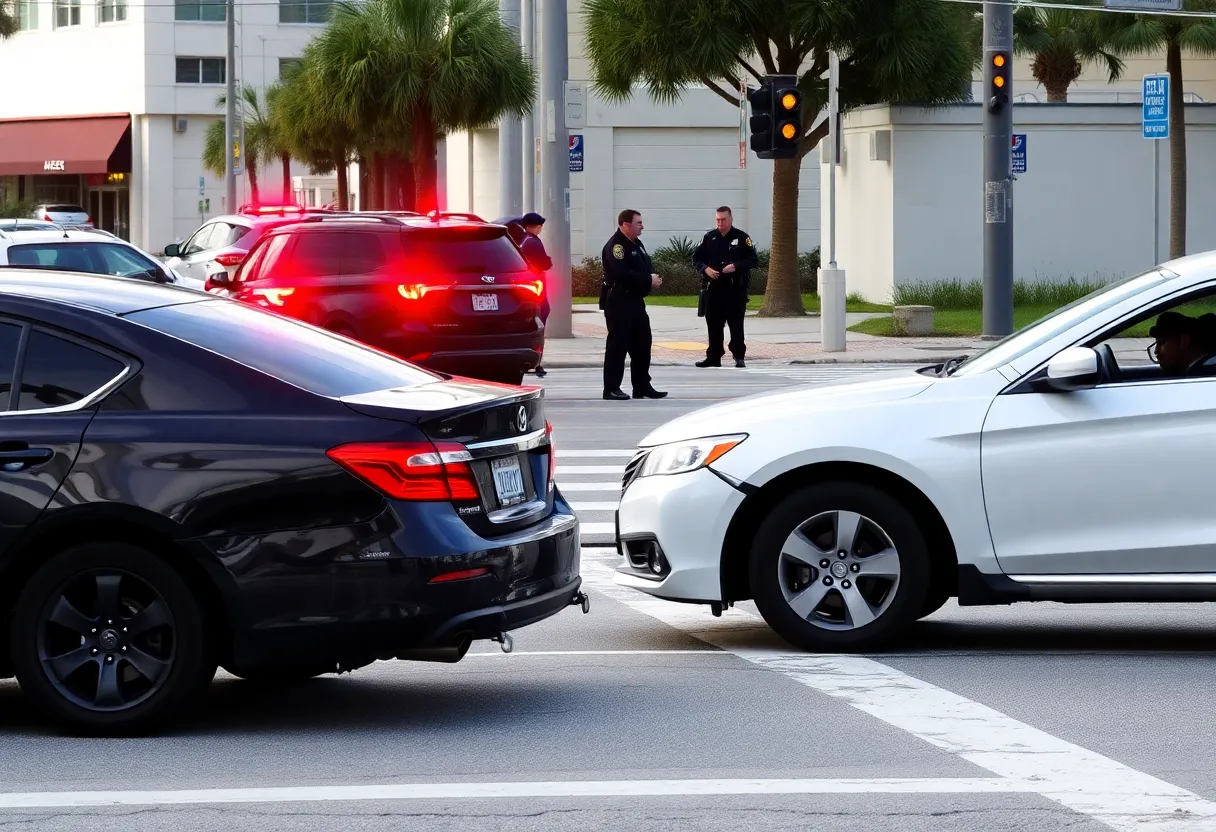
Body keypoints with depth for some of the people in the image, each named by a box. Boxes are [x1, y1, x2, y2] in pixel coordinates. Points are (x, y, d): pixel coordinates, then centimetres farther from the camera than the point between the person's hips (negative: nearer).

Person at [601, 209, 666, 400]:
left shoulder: (636, 244, 16)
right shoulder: (615, 246, -15)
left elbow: (646, 267, 20)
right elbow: (622, 274, -26)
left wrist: (653, 279, -3)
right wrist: (649, 280, -18)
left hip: (635, 301, 10)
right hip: (618, 303, -10)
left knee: (642, 344, 11)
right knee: (617, 345, -5)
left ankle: (642, 386, 18)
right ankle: (611, 388, 0)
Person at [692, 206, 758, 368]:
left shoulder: (741, 238, 0)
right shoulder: (709, 238, 10)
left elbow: (753, 260, -2)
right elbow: (696, 258, 13)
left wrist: (736, 266, -17)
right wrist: (705, 269, -7)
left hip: (736, 289, -3)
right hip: (713, 288, 3)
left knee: (736, 324, -3)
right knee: (713, 324, 6)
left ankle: (739, 356, 3)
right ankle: (713, 356, 12)